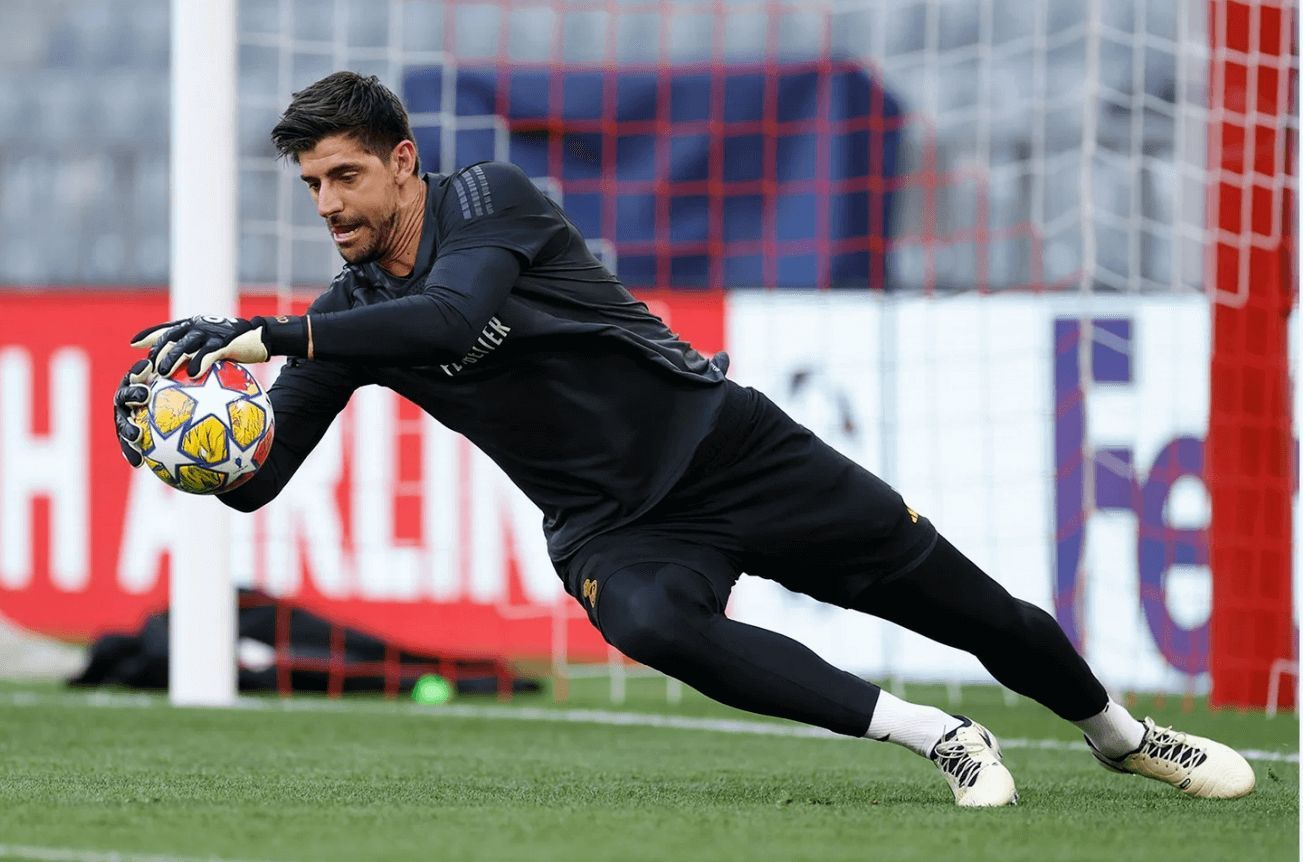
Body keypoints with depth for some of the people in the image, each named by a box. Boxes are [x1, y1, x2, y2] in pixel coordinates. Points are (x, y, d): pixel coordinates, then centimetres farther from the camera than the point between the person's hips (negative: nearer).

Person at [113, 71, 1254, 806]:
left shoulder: (491, 198, -14)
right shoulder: (351, 314, 1)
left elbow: (451, 319, -34)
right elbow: (263, 475, -1)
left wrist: (264, 336, -39)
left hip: (722, 444, -3)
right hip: (612, 525, 3)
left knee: (974, 610, -1)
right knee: (653, 623, -33)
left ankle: (1119, 735, 29)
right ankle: (935, 737, -23)